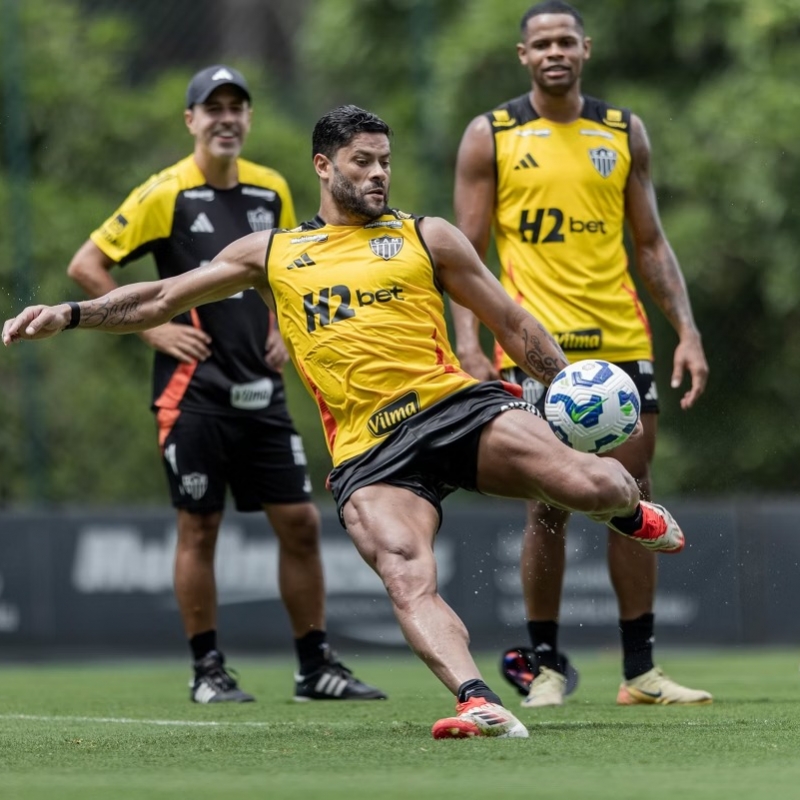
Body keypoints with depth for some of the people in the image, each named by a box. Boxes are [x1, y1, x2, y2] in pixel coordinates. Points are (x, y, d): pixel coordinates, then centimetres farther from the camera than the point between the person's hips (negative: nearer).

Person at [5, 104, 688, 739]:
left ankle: (626, 507, 13)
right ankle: (478, 704, -43)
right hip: (367, 453, 0)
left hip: (453, 404, 0)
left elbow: (515, 327, 18)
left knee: (590, 486, -24)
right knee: (408, 580, -30)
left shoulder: (427, 238, 17)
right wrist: (70, 315, 10)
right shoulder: (270, 253, 20)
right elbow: (159, 300, 23)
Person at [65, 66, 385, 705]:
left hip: (262, 389, 5)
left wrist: (285, 328, 12)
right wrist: (151, 327, -9)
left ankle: (317, 667, 11)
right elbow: (87, 265, -7)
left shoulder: (272, 191, 9)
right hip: (194, 389, -5)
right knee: (199, 529, 0)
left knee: (300, 522, 3)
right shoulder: (166, 194, -7)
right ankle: (208, 671, 10)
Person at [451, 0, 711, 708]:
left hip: (622, 344, 3)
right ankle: (545, 664, 8)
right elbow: (468, 253, 1)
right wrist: (468, 343, -11)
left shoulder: (624, 132, 11)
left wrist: (687, 331, 4)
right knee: (548, 508, -5)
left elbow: (650, 243, 14)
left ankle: (641, 670, 8)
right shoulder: (491, 137, 3)